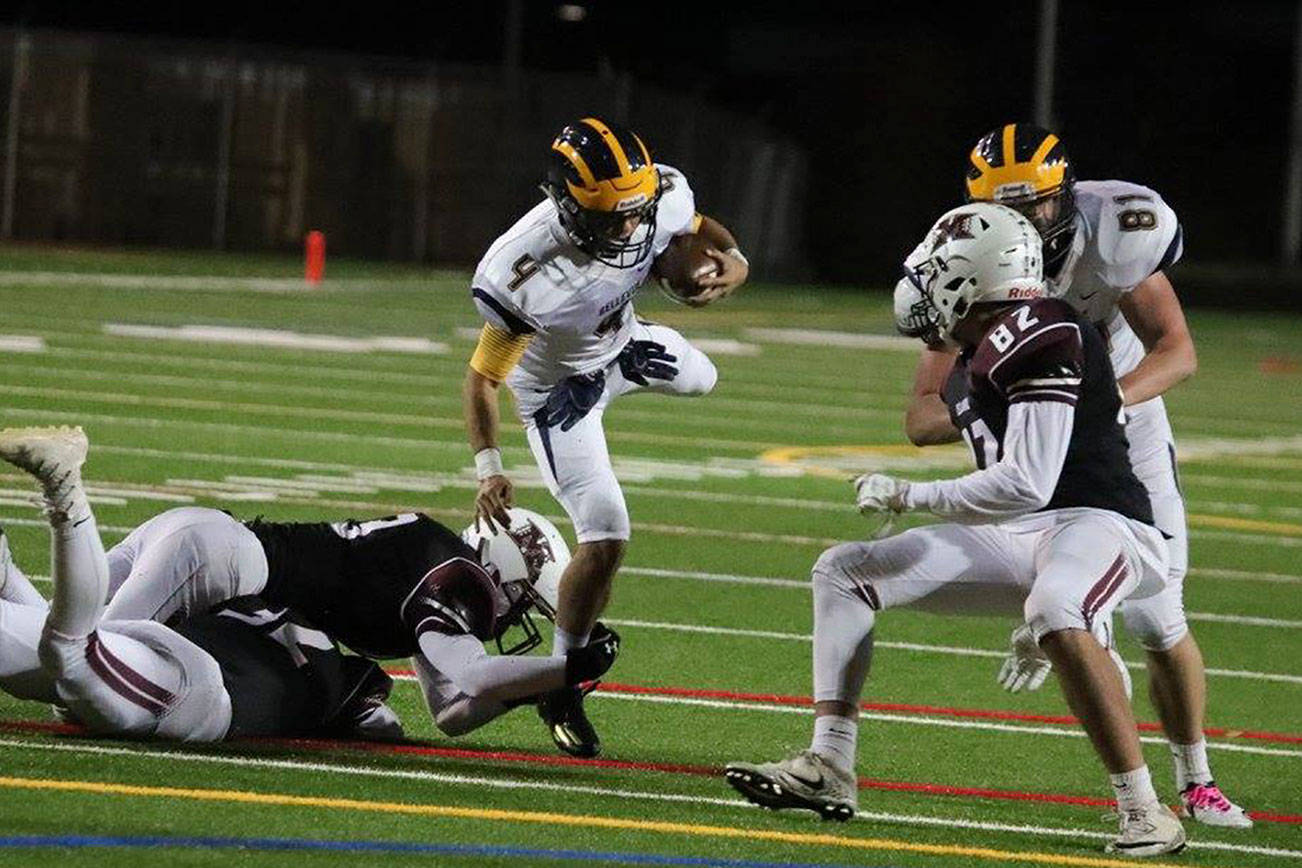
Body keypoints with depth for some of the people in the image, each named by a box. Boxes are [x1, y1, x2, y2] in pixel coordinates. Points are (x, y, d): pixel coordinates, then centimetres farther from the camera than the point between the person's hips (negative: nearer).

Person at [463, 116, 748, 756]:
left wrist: (732, 263, -26)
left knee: (699, 378, 34)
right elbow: (482, 377, -30)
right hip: (556, 384, -6)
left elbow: (703, 233, -4)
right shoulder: (525, 274, -42)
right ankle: (561, 688, 9)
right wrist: (488, 468, -37)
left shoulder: (661, 197, -29)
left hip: (622, 344, 6)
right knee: (605, 538, -11)